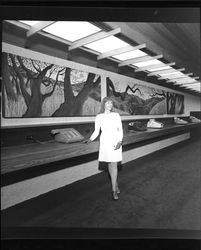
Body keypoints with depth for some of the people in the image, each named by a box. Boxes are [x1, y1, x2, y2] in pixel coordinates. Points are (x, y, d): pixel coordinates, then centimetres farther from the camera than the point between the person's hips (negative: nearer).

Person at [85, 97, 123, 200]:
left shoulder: (116, 115, 0)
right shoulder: (99, 117, 1)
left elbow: (120, 130, -1)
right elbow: (96, 131, 5)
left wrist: (120, 142, -15)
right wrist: (90, 139, -14)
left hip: (116, 141, -1)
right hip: (105, 142, 1)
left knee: (114, 165, -4)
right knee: (110, 164, 12)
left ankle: (114, 190, 5)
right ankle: (116, 184, 33)